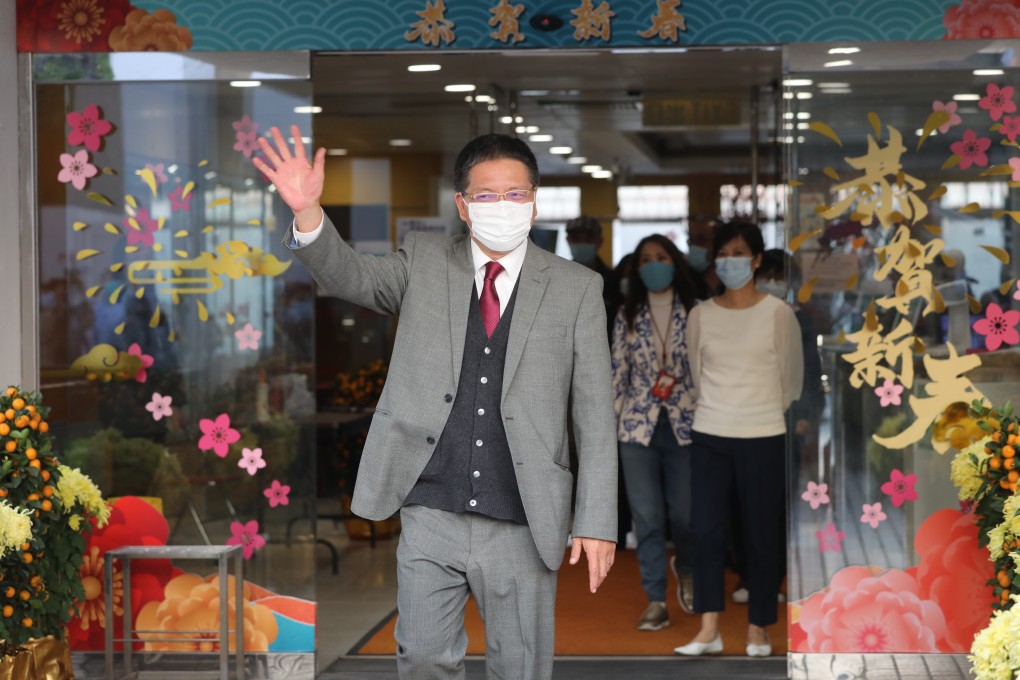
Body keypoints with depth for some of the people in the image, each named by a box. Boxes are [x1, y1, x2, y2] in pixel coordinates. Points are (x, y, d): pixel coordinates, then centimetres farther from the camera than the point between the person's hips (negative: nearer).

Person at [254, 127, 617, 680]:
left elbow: (595, 412, 1)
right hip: (430, 515, 1)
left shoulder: (576, 288, 3)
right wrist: (308, 212, -24)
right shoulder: (424, 264, 8)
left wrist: (597, 522, -5)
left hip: (521, 525, -1)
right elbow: (350, 275, -4)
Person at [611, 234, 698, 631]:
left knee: (684, 513, 1)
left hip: (685, 424, -1)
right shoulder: (627, 317, 5)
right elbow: (618, 373, 6)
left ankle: (685, 569, 34)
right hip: (638, 426, 1)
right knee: (646, 516, 0)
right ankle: (655, 602, 8)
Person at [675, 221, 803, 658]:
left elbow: (792, 378, 4)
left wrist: (761, 412, 10)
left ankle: (758, 629, 12)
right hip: (709, 436, 2)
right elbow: (697, 374, 12)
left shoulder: (778, 313, -3)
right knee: (706, 529, -2)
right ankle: (709, 630, 2)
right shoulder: (700, 315, 4)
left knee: (762, 534, 2)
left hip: (763, 438, -2)